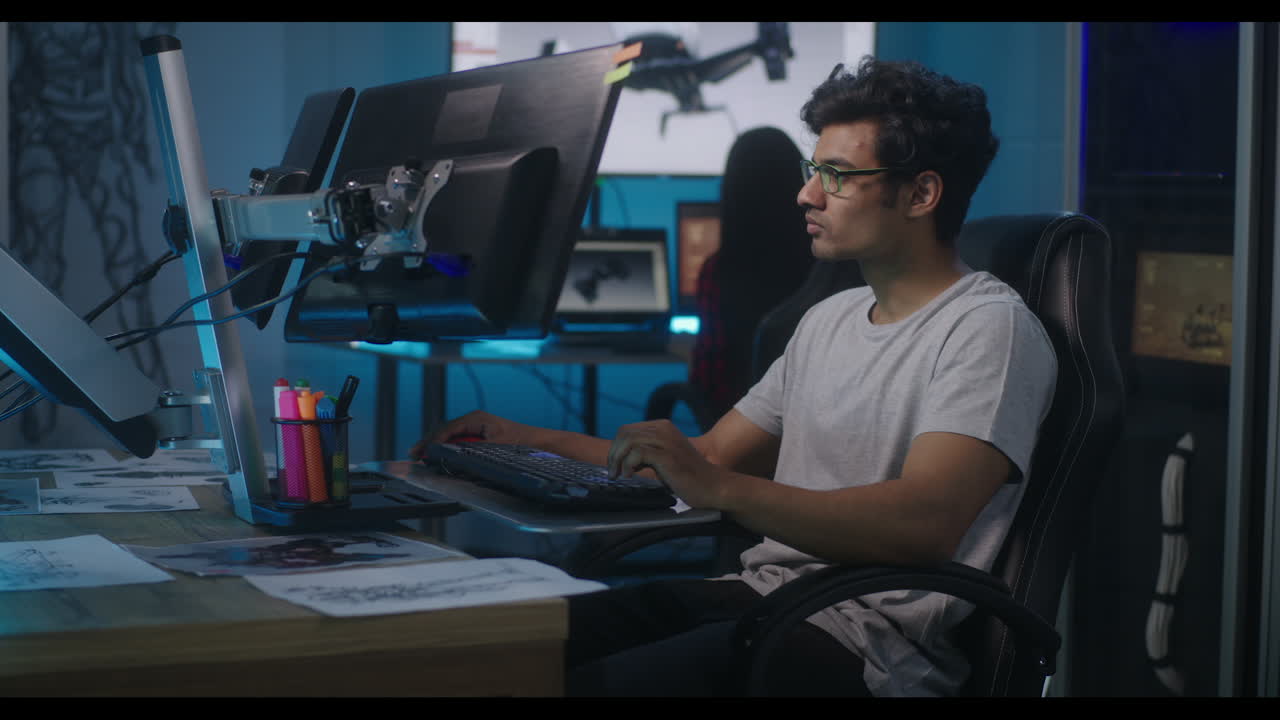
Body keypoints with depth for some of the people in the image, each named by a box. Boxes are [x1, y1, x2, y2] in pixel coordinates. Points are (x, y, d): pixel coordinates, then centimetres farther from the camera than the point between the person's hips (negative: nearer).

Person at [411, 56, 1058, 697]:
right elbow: (712, 454, 26)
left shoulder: (989, 326, -7)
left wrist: (717, 489, -30)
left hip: (869, 647, -8)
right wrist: (528, 441, 19)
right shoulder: (829, 319, 21)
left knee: (587, 684, -30)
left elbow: (927, 521, -23)